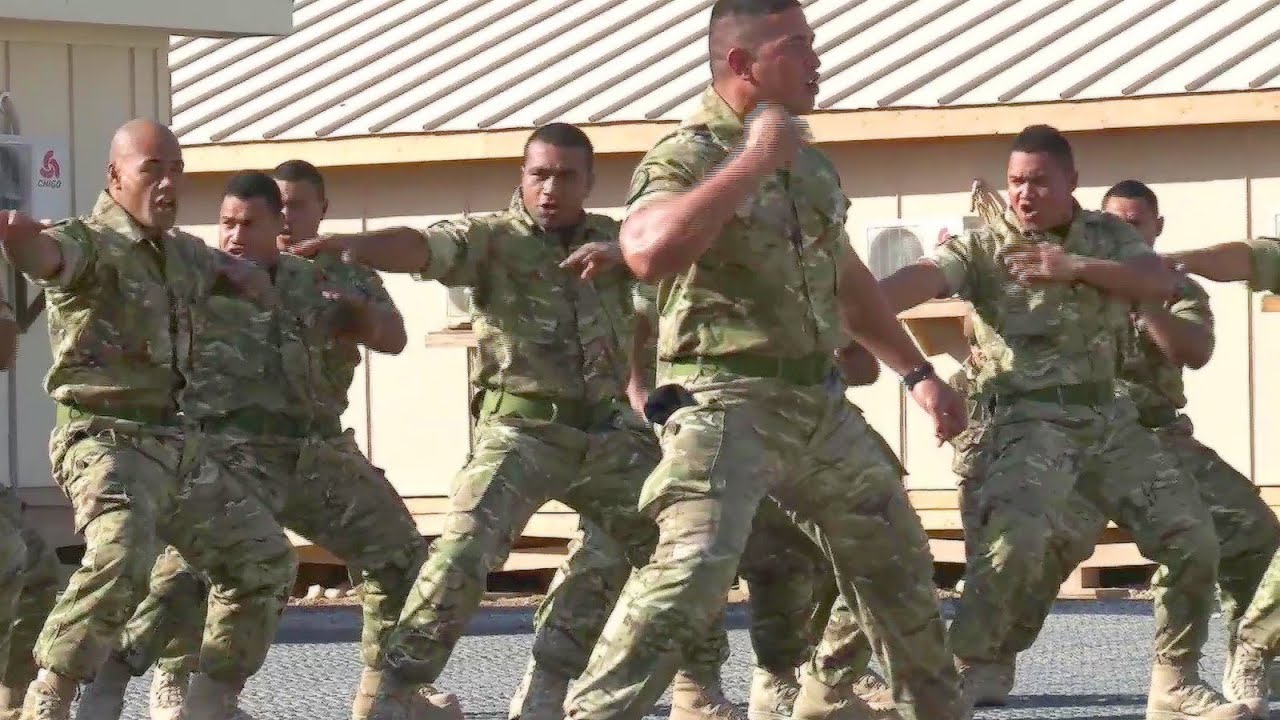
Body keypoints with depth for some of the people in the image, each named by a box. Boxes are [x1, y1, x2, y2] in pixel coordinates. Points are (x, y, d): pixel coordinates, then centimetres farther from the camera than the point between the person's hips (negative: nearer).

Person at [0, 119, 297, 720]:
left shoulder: (183, 253, 13)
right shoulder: (92, 244, -12)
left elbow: (252, 283, 35)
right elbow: (49, 254, -40)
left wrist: (241, 275, 13)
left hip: (178, 444, 9)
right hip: (107, 439, -9)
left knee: (263, 557, 16)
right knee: (122, 557, -33)